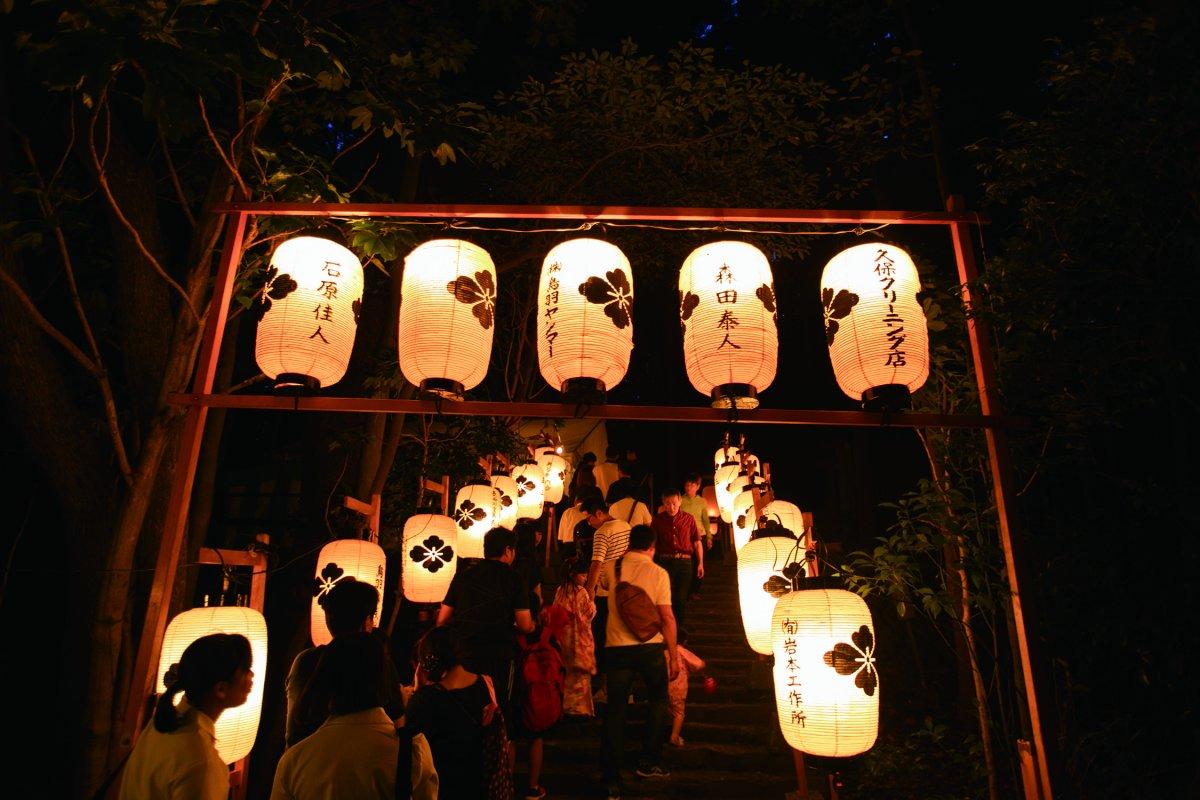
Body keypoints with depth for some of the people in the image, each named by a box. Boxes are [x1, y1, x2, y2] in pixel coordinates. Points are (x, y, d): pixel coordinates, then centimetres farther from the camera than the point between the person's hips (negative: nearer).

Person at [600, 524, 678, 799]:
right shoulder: (658, 573, -4)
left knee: (615, 710, 11)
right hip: (650, 648, -1)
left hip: (617, 648, 1)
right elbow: (667, 617, -7)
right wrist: (673, 654, 1)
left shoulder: (611, 567, 2)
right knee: (658, 701, 23)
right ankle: (649, 762, 22)